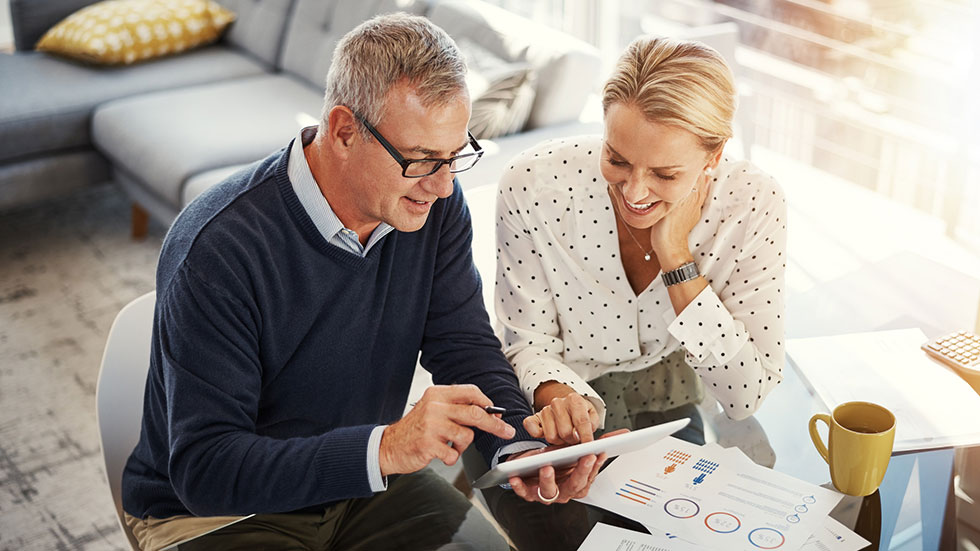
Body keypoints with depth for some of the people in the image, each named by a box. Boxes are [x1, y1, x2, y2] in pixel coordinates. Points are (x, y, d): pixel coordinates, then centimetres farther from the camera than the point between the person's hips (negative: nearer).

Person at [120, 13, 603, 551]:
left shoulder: (434, 206, -9)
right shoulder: (218, 248, -28)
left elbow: (466, 348, -4)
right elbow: (204, 467, -29)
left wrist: (523, 448, -24)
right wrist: (385, 447, -39)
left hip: (364, 484, 4)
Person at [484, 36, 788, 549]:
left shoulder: (751, 203, -21)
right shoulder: (536, 185, -24)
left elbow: (745, 396, -20)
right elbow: (528, 343, -11)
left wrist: (676, 259, -29)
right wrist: (556, 397, -35)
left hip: (665, 414, 1)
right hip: (549, 420, -1)